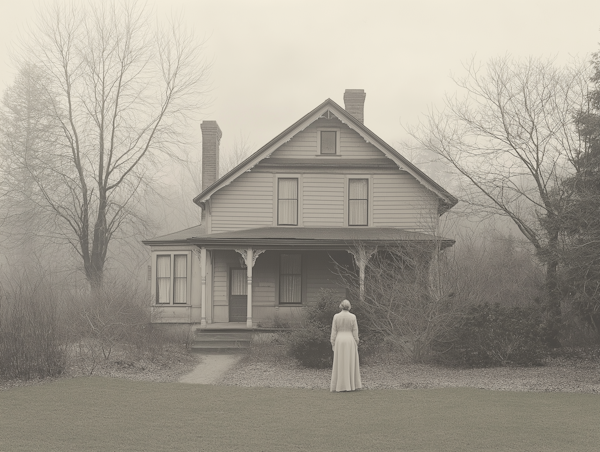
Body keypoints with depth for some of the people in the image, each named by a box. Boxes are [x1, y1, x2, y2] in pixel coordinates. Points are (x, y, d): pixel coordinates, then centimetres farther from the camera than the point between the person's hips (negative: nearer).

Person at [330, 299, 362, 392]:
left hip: (339, 342, 0)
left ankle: (340, 386, 1)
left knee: (339, 364, 3)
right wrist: (356, 344, 5)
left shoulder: (336, 316, -4)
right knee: (350, 363, 7)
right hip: (350, 342, 0)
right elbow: (355, 332, -2)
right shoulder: (353, 317, -4)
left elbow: (333, 331, -2)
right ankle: (351, 385, 7)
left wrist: (333, 344, 4)